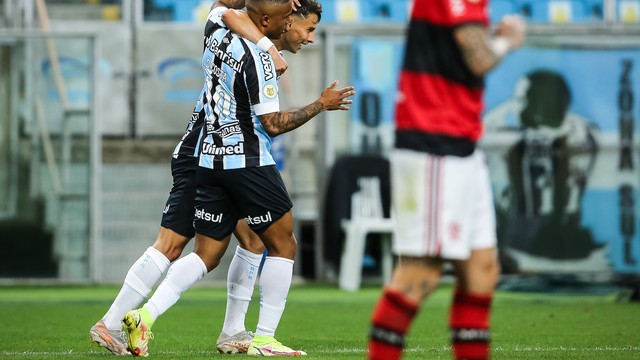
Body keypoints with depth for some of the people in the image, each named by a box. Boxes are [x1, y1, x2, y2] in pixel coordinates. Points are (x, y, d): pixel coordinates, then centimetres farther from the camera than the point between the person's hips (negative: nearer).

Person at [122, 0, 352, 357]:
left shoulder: (216, 33, 5)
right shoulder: (258, 58, -17)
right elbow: (273, 124, -15)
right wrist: (322, 104, -5)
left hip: (209, 158, 7)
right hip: (247, 161, -7)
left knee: (208, 253, 9)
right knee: (283, 245, 7)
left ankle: (145, 315, -7)